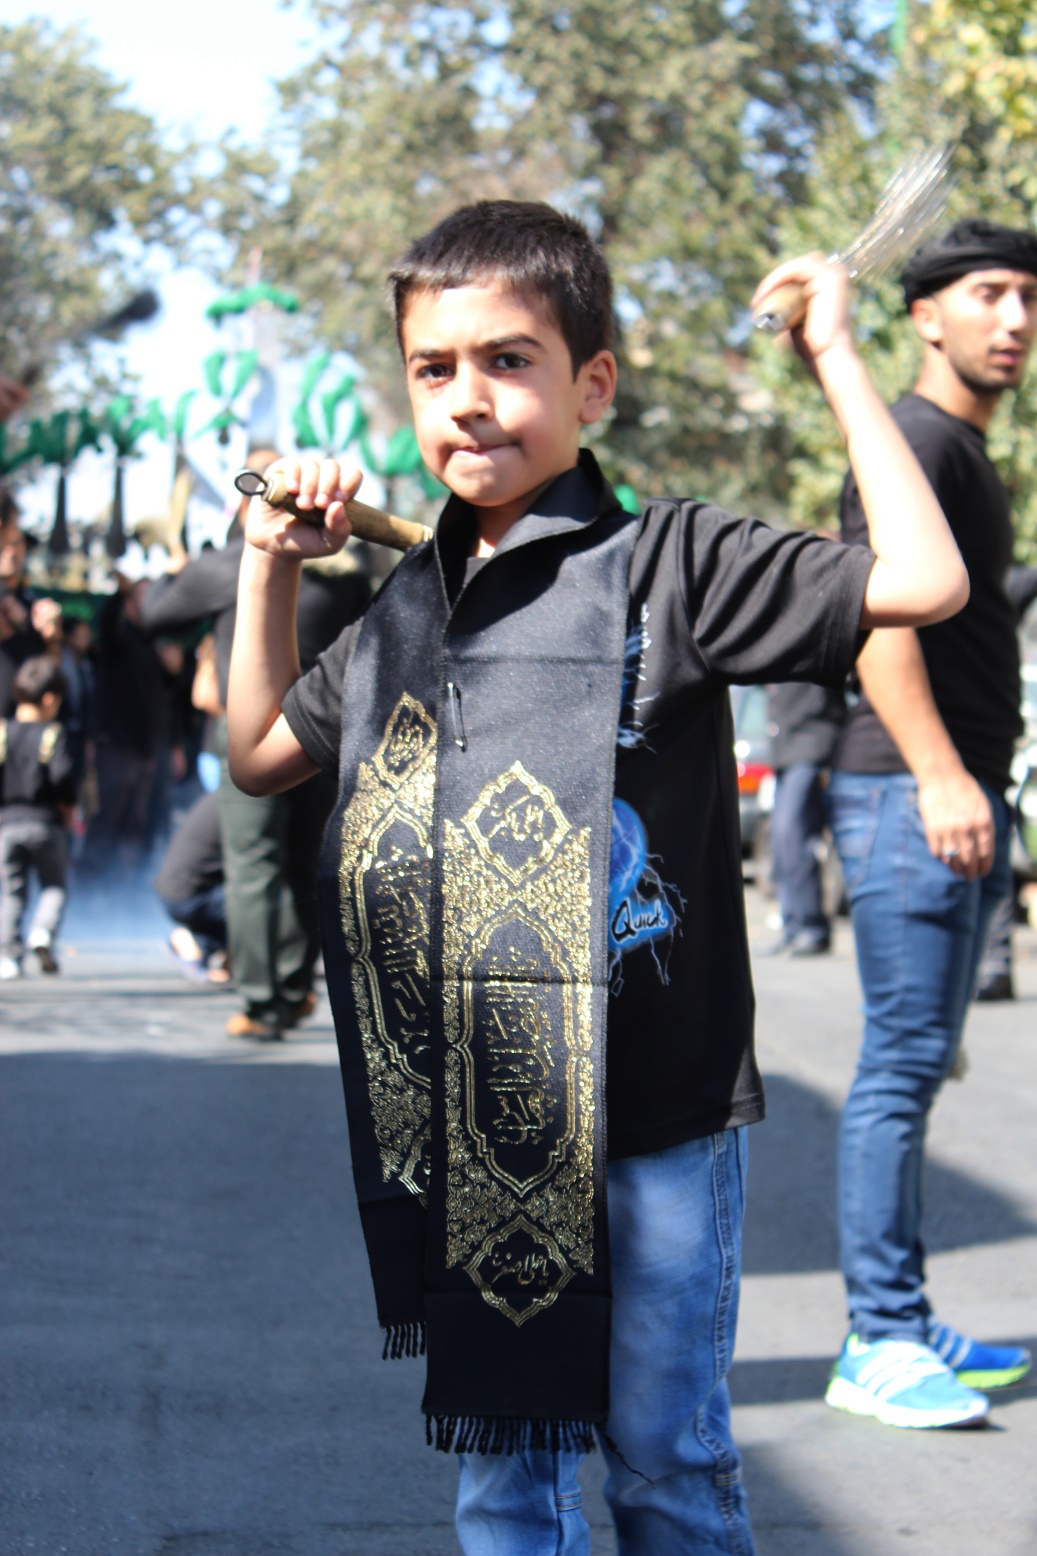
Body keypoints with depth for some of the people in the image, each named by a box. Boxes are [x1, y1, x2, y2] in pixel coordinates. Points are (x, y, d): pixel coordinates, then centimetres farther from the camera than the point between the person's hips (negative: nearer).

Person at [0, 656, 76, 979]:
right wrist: (67, 807, 1)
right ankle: (44, 932, -12)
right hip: (46, 822, -2)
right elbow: (63, 773, -15)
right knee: (54, 886, 13)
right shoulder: (51, 734, -6)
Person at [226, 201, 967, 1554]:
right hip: (465, 1125, 6)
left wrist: (834, 358, -13)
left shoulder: (668, 563, -8)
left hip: (651, 1113, -5)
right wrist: (271, 565, 17)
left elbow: (921, 582, -19)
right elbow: (262, 754, 24)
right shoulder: (409, 603, 10)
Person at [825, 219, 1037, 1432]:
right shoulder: (917, 440, -9)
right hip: (910, 797, -10)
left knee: (917, 1066, 12)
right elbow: (874, 612, -21)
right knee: (903, 1067, -9)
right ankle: (879, 1344, -6)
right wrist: (940, 775, -28)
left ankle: (904, 1326, 18)